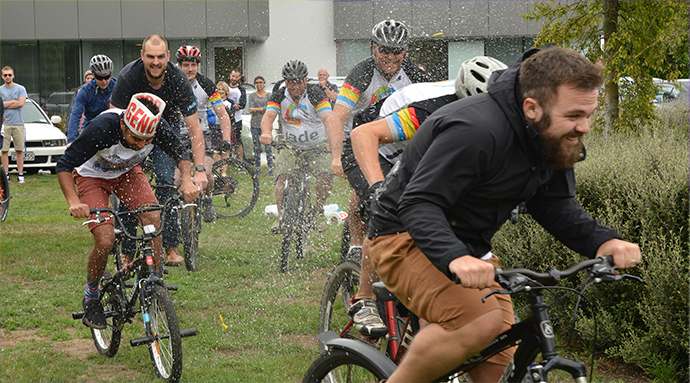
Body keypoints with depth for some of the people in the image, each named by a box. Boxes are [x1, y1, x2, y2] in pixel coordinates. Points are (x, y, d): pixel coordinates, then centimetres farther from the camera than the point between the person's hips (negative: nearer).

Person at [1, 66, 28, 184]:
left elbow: (21, 103, -8)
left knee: (19, 150, 0)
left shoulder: (20, 89, 6)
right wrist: (13, 101, -8)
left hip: (18, 124, 0)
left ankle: (20, 174, 4)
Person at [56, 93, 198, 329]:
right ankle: (91, 297, 6)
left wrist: (187, 180, -29)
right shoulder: (102, 129, -39)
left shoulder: (157, 128, -28)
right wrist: (74, 202, -47)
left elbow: (180, 153, -9)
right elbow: (64, 166, -32)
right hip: (92, 176, -3)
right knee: (105, 240, -19)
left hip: (127, 172, 3)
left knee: (153, 218, -22)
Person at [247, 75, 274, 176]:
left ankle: (271, 170, -7)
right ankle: (258, 170, 11)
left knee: (268, 147, -7)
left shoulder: (269, 95, 6)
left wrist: (256, 109, -8)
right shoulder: (251, 95, 10)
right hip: (255, 124, 2)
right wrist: (263, 109, -8)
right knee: (257, 148, 4)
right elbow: (250, 109, -2)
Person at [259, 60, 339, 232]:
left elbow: (328, 119, -33)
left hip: (318, 143, -2)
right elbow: (268, 116, -28)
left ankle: (316, 211, 3)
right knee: (282, 177, -19)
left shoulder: (315, 93, -19)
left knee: (327, 176, -22)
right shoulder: (279, 97, -11)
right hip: (291, 144, 2)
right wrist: (266, 133, -53)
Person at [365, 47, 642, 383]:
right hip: (407, 238, -9)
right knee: (481, 322, -31)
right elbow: (419, 204, -34)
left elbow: (555, 206, 1)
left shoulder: (554, 138, -4)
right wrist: (455, 258, -51)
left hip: (468, 246, 9)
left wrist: (603, 242, -18)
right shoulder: (475, 131, -31)